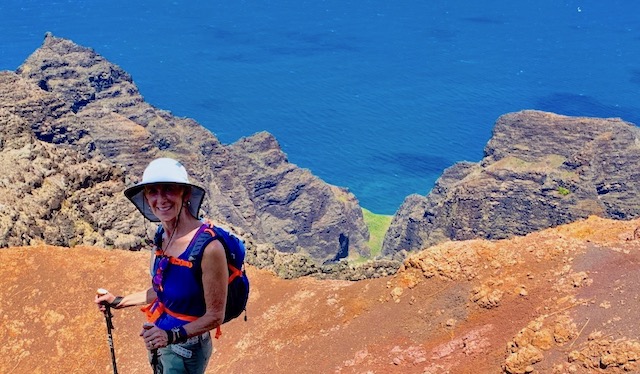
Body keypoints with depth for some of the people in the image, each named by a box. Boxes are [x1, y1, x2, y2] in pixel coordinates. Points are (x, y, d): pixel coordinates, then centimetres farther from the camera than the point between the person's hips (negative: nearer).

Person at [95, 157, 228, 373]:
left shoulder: (208, 247, -29)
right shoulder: (162, 236, -5)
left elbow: (215, 316, -21)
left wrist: (172, 335, -32)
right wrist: (119, 302, 12)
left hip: (185, 350, -7)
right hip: (158, 340, 7)